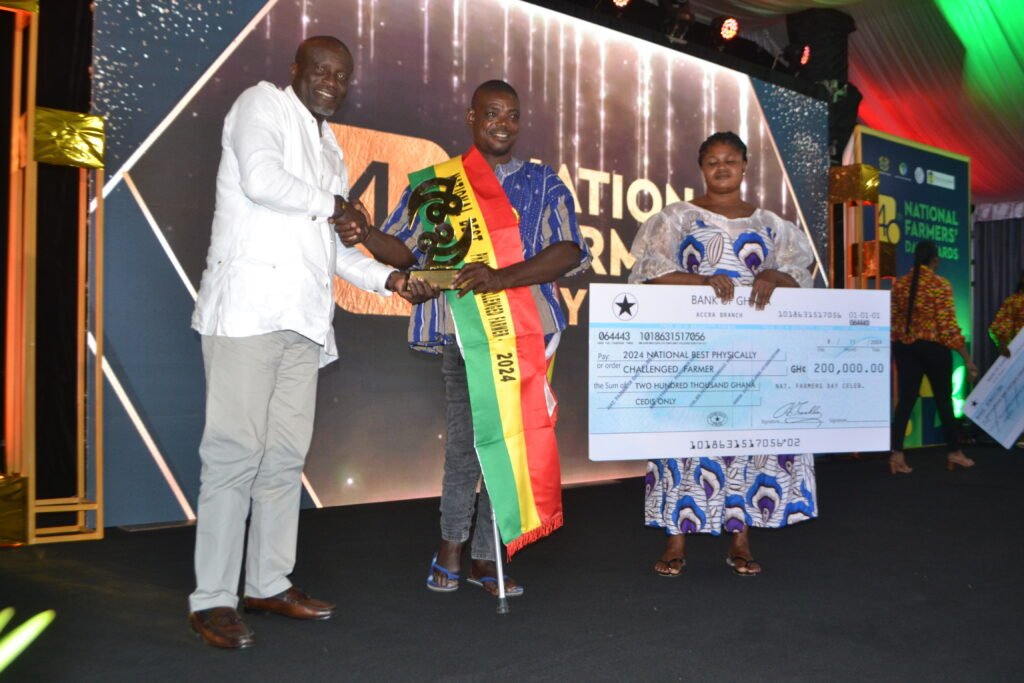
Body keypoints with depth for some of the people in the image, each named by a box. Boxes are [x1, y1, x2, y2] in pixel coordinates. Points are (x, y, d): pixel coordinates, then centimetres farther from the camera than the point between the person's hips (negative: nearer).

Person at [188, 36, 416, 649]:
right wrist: (331, 205, -2)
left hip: (304, 316, 8)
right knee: (237, 450, -9)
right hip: (249, 304, -8)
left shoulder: (329, 147, 26)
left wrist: (387, 278, 16)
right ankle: (212, 599, -4)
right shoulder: (263, 104, 4)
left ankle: (270, 583, 16)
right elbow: (261, 178, -16)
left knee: (287, 453, 7)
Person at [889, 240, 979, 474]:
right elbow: (948, 327, -13)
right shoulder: (940, 285, -11)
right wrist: (967, 359, -8)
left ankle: (896, 454, -5)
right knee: (944, 400, 9)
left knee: (905, 400, 3)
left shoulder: (898, 284, 3)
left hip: (904, 347, 4)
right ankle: (954, 453, 22)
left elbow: (891, 322, 7)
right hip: (933, 348, -4)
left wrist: (891, 353, 17)